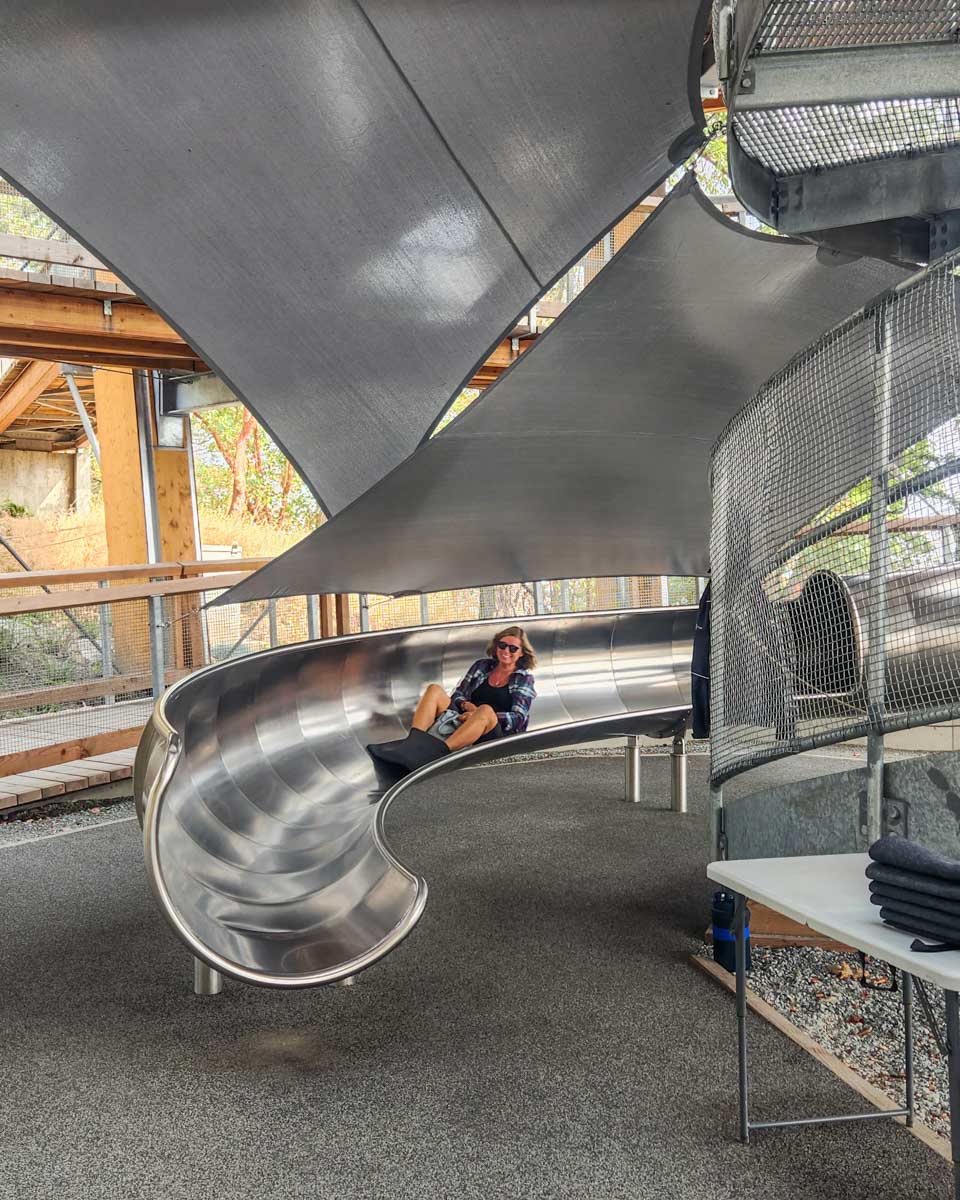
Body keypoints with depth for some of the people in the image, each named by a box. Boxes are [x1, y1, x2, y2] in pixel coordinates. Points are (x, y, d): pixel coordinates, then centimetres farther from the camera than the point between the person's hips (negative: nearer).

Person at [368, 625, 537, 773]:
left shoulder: (524, 678, 7)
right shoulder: (482, 666, 17)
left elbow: (518, 718, -5)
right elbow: (457, 696, 17)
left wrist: (478, 715, -17)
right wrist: (466, 705, -8)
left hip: (497, 734, -4)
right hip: (463, 724, 5)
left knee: (486, 709, -38)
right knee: (434, 690, -15)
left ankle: (433, 754, -57)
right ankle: (413, 743, -41)